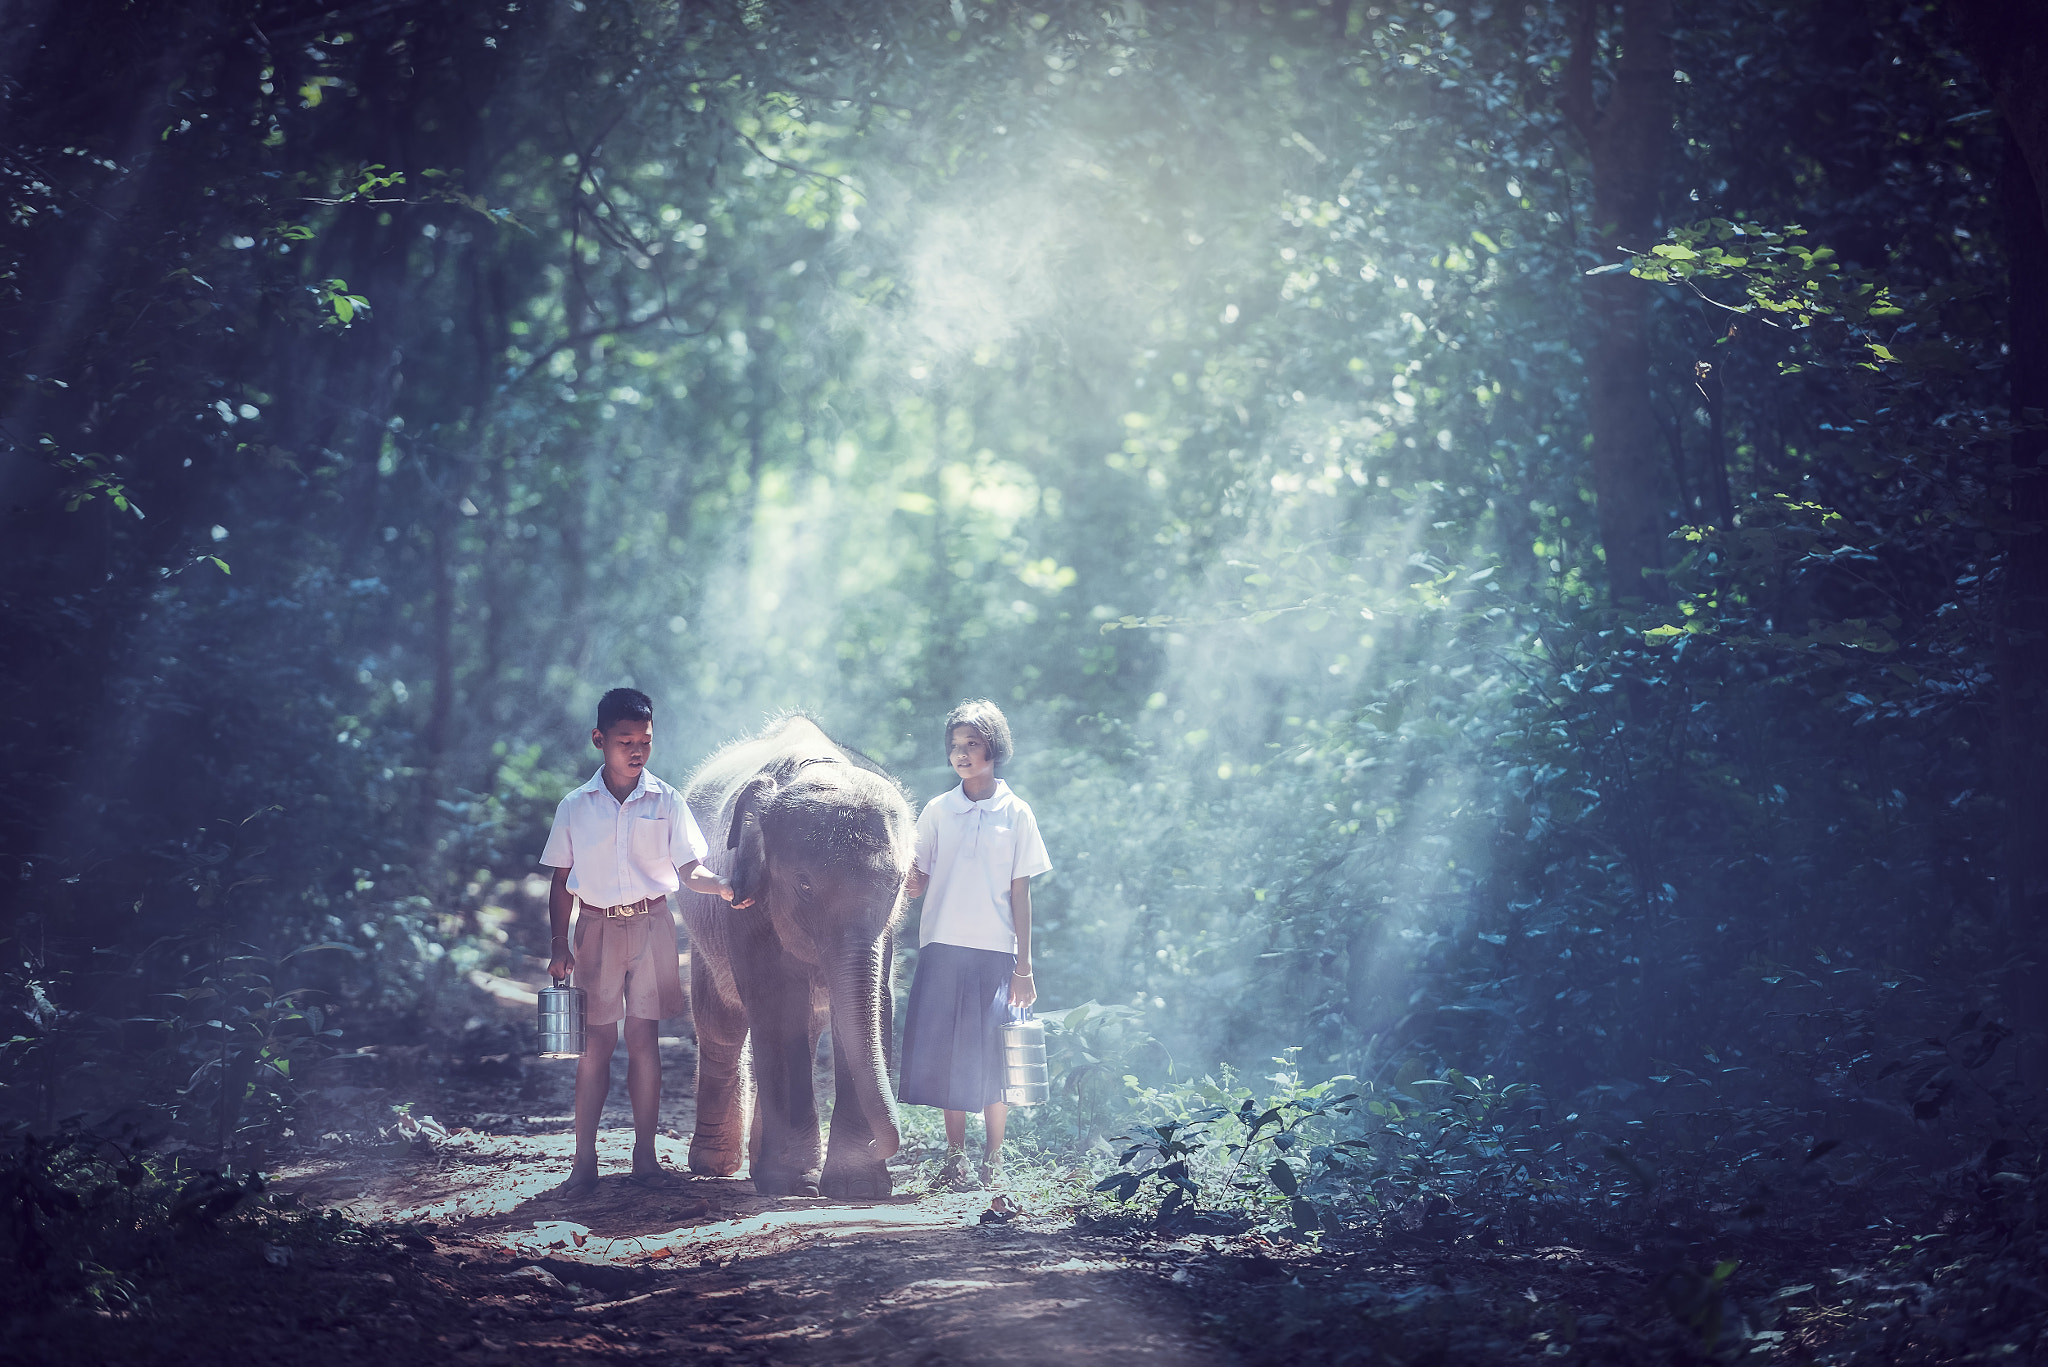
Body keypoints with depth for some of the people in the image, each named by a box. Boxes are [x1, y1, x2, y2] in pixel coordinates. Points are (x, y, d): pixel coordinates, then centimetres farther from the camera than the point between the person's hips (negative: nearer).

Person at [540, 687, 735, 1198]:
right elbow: (562, 879, 7)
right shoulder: (575, 807, 3)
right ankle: (584, 1163, 0)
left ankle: (645, 1156, 6)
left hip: (650, 926, 0)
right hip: (596, 927, 0)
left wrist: (721, 886, -23)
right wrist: (559, 944, 1)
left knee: (644, 1038, 0)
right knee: (596, 1042, -2)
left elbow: (688, 868, -2)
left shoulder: (666, 802, 1)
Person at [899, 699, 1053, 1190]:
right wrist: (910, 882, -14)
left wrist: (1024, 966, 0)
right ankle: (956, 1157, 7)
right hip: (943, 946, 2)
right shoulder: (937, 811, 9)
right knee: (948, 1053, -1)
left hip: (995, 948, -1)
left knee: (992, 1057, -4)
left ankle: (993, 1161, 5)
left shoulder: (1015, 814, 5)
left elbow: (1020, 893, 4)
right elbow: (920, 881, 10)